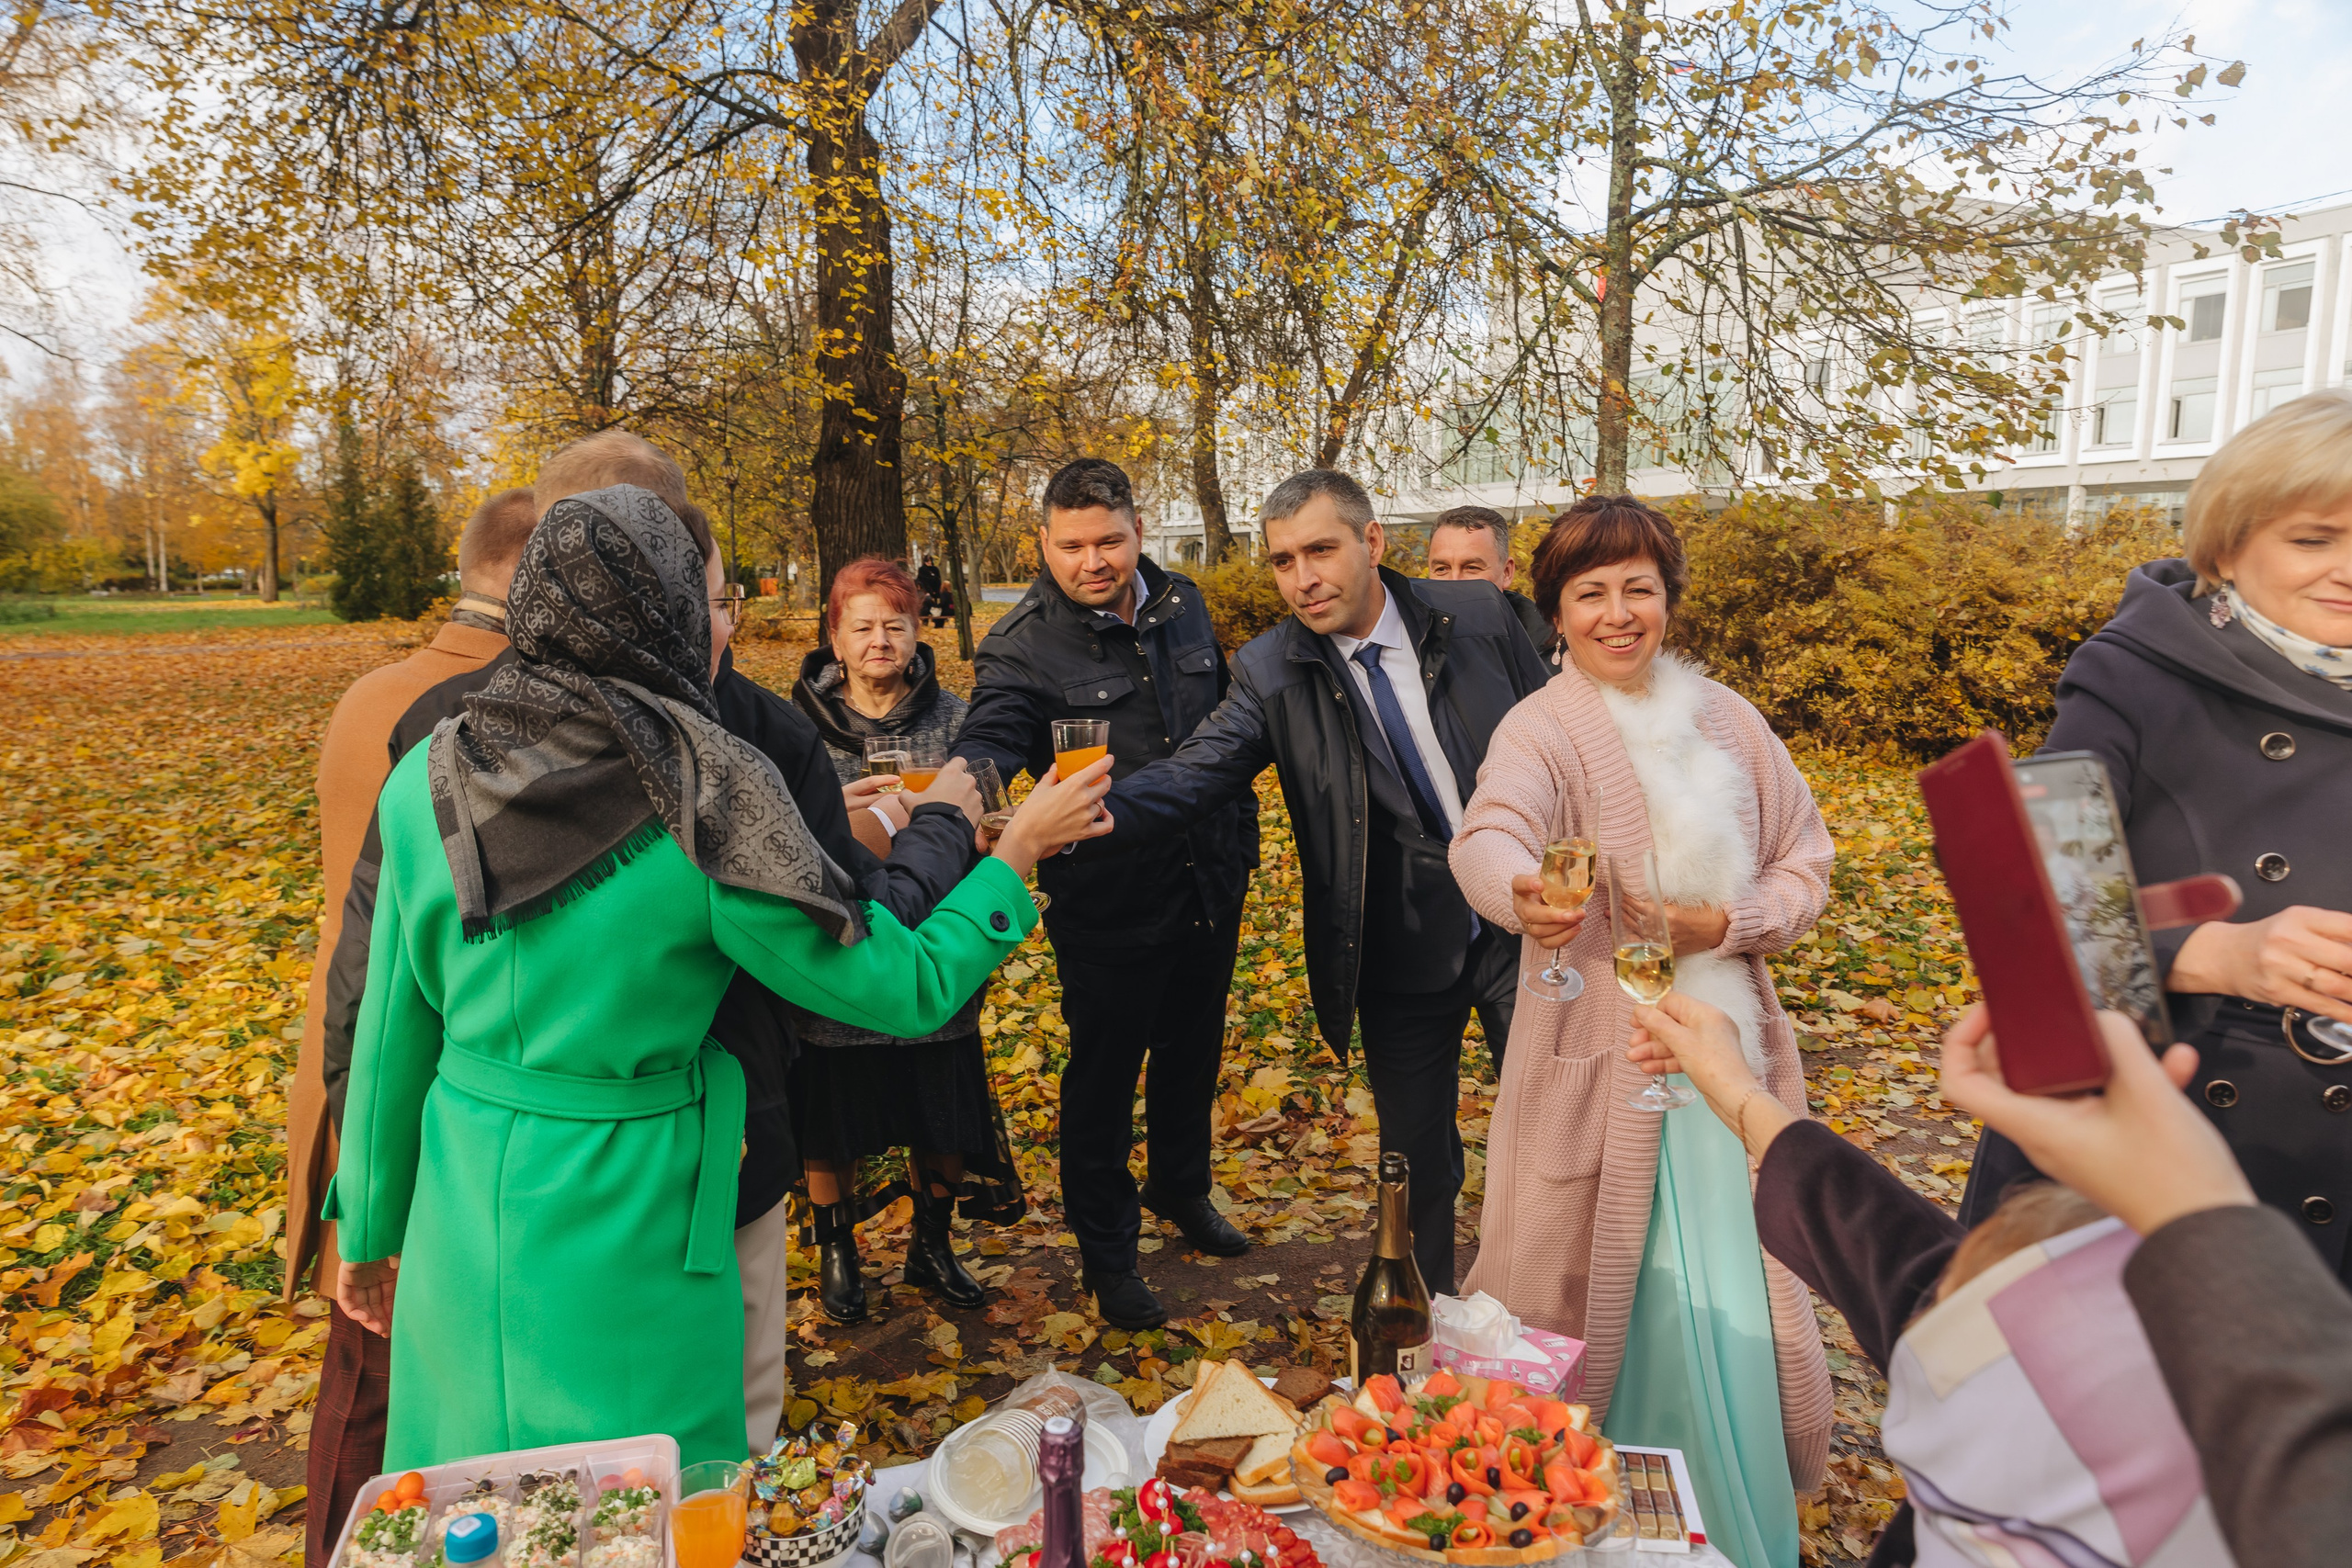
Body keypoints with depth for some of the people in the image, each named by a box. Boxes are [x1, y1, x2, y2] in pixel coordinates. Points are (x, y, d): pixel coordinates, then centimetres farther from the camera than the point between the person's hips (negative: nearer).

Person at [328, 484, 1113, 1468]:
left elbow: (393, 1028, 6)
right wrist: (1017, 851, 3)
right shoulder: (707, 792, -17)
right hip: (626, 1230, -5)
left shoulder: (429, 777, -2)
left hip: (460, 1228, 6)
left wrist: (372, 1231, 19)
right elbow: (904, 989, -11)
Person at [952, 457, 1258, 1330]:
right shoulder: (1024, 649, -14)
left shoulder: (1182, 606, 2)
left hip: (1209, 886, 5)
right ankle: (1104, 1251, 30)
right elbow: (987, 743, -29)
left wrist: (1240, 834, 15)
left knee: (1192, 1054, 23)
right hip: (1108, 905, -5)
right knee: (1104, 1076, 10)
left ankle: (1181, 1191, 48)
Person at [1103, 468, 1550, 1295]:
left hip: (1523, 922, 0)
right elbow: (1193, 774, -19)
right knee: (1417, 1163, 14)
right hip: (1400, 955, 0)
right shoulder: (1270, 673, -8)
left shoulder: (1478, 617, -6)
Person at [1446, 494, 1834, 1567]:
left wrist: (1728, 923, -9)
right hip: (1601, 1066, -4)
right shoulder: (1542, 730, -8)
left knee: (1737, 1302, 11)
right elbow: (1491, 833, -29)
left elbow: (1807, 863, 11)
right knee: (1594, 1301, 6)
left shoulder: (1727, 721, 7)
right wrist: (1523, 897, -52)